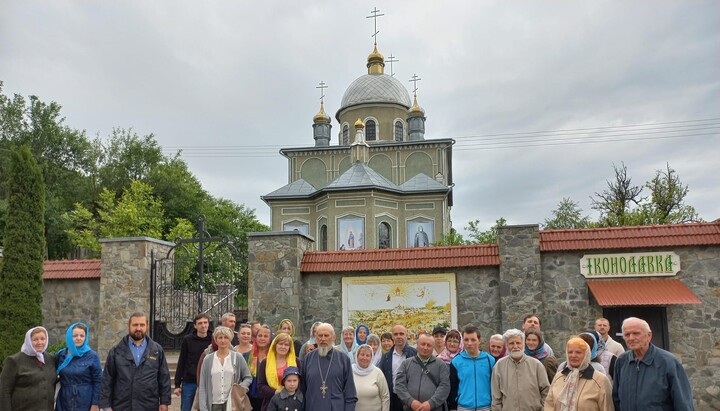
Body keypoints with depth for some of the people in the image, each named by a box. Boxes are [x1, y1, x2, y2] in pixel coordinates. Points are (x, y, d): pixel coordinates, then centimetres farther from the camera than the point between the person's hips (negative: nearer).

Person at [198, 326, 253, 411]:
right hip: (214, 404, 1)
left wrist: (242, 387, -11)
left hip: (232, 404, -1)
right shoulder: (208, 359, 4)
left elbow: (248, 377, 9)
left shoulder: (238, 357, 2)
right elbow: (202, 386, 4)